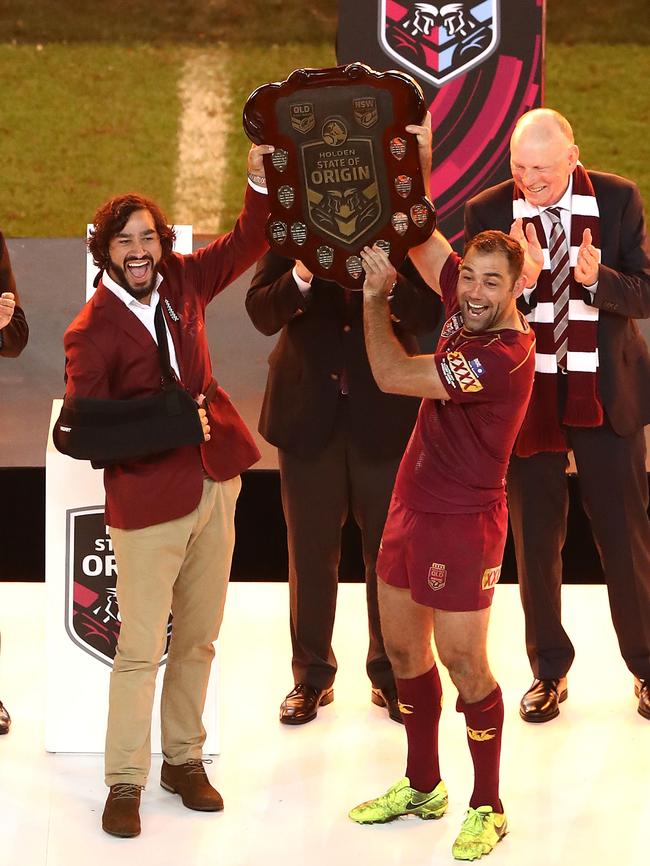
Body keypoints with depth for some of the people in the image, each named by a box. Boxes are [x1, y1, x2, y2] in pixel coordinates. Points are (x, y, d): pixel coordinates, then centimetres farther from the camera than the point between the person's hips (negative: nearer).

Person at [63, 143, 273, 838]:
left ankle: (184, 760, 27)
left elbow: (245, 244, 10)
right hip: (149, 501, -6)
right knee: (140, 648, -2)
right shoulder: (92, 331, -13)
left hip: (214, 485, 6)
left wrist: (261, 180, -5)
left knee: (199, 637, 14)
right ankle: (125, 783, 8)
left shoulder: (180, 282, 2)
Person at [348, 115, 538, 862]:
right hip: (413, 505, 9)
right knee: (403, 647, 16)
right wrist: (415, 165, -8)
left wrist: (374, 296, -12)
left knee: (464, 663, -2)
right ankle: (422, 786, 31)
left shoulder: (504, 353, -25)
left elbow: (393, 375, -24)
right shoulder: (466, 309, -2)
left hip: (463, 519, -8)